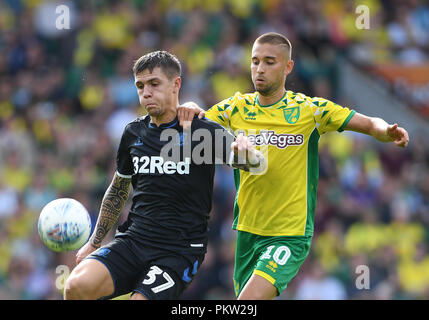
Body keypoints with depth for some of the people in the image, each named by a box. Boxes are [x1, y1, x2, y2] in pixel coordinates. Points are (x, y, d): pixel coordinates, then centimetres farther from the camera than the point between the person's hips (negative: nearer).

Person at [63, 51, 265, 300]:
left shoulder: (204, 131, -2)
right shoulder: (133, 133, 12)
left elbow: (256, 164, -12)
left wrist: (246, 152, -36)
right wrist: (94, 242, 24)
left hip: (179, 253, -3)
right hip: (131, 241, 4)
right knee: (78, 285, -24)